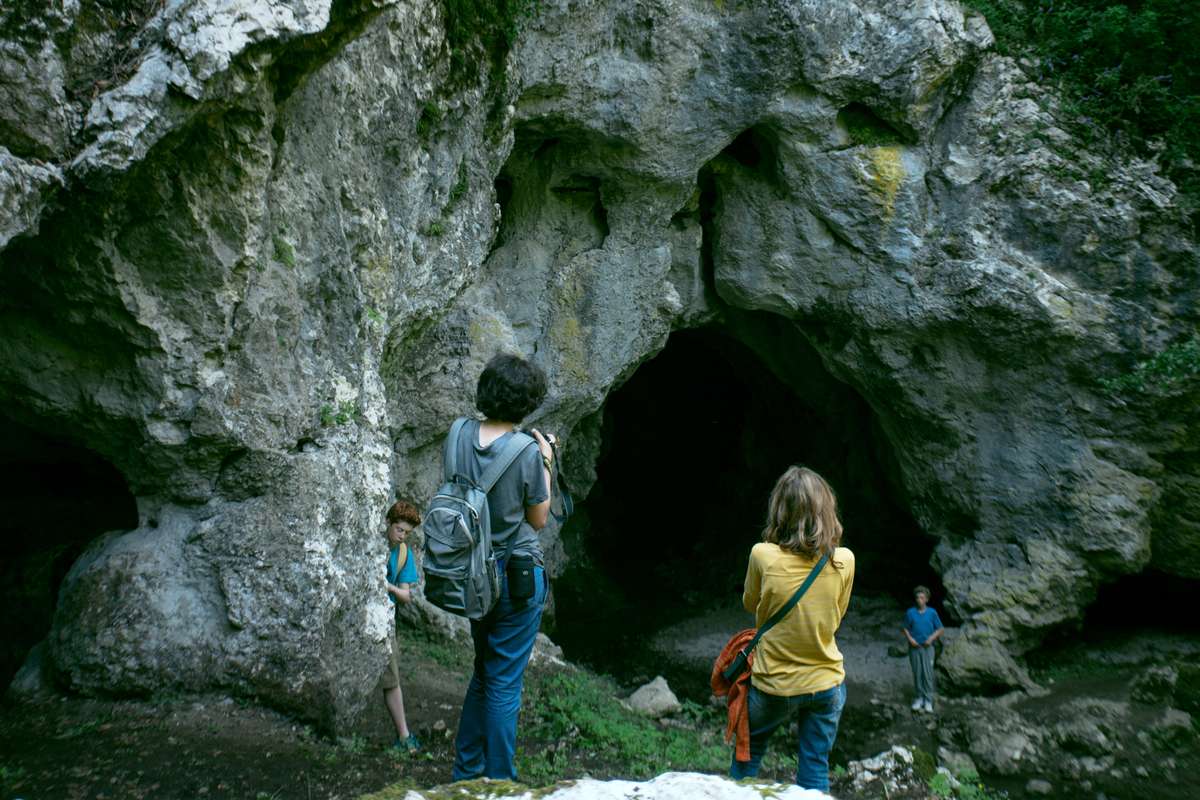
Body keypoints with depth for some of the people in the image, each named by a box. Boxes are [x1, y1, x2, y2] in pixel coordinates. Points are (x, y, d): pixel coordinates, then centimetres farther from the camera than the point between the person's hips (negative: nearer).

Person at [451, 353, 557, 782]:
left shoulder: (461, 436, -5)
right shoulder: (527, 453, -19)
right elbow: (538, 519, -6)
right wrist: (547, 462, 1)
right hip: (518, 575, -6)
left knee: (483, 671, 22)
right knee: (504, 683, 6)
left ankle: (466, 771, 33)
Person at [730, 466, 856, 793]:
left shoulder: (763, 555, -19)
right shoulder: (844, 560, -13)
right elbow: (835, 617, 5)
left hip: (773, 684, -1)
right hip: (826, 684, 2)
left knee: (748, 753, 22)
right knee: (815, 773, 14)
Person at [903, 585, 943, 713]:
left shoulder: (932, 613, -3)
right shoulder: (910, 613, -1)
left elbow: (940, 629, 4)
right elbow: (905, 628, 7)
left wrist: (932, 638, -10)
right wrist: (910, 639, -8)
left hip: (927, 647, -1)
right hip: (914, 647, 1)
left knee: (928, 673, -3)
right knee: (917, 673, 6)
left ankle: (928, 700, 5)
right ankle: (919, 697, 18)